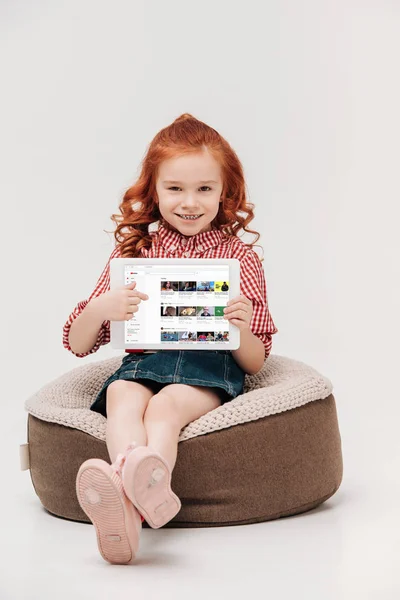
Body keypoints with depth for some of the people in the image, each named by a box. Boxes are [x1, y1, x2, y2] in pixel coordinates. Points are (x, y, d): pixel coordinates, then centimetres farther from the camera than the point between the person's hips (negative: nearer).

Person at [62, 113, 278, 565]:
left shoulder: (241, 259, 11)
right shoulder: (133, 252, 14)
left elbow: (255, 362, 12)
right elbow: (78, 345, 13)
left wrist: (242, 329, -11)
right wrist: (99, 310, -10)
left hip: (212, 374, -2)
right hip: (143, 365, 2)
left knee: (167, 404, -36)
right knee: (123, 396, -34)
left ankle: (150, 474, -67)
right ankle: (139, 492, -62)